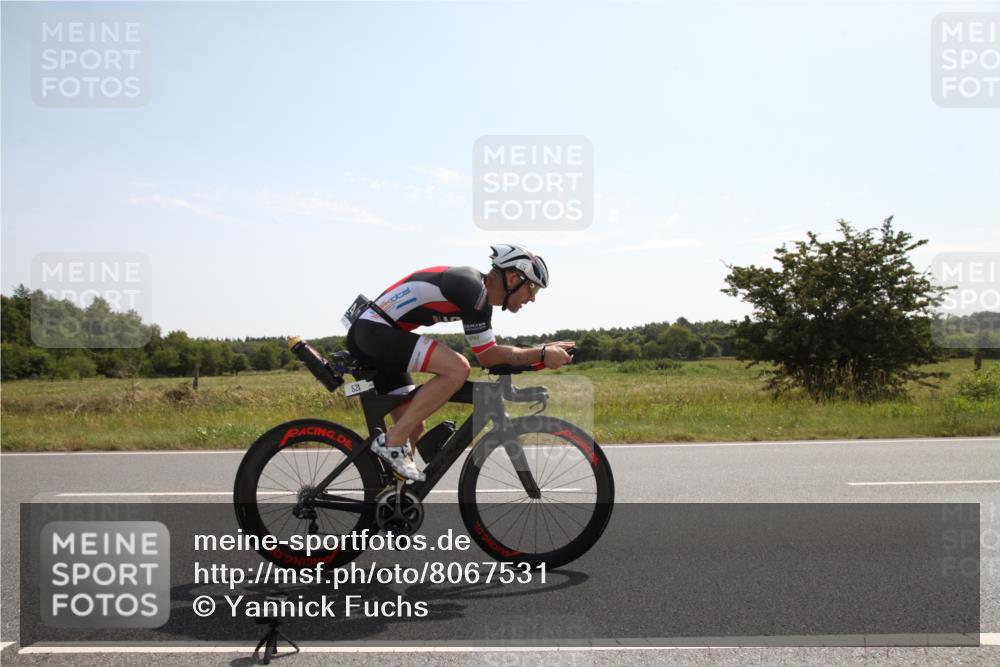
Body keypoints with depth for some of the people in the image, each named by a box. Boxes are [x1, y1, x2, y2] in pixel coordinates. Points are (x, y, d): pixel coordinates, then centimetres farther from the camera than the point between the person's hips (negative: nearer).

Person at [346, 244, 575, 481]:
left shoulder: (479, 294, 12)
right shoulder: (471, 287, -18)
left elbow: (492, 356, 16)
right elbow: (487, 357, -15)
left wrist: (544, 352, 10)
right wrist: (542, 355, -10)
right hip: (372, 330, -10)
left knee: (413, 427, 10)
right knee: (457, 368, -24)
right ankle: (392, 442, -17)